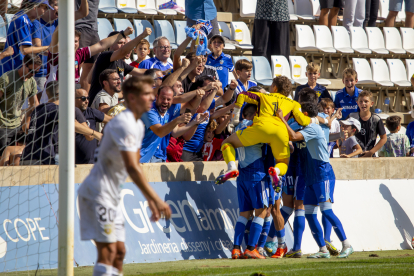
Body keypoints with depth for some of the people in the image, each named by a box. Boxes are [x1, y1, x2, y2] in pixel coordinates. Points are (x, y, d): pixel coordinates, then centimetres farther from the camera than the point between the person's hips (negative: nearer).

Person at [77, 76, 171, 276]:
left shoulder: (138, 125, 13)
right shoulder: (123, 124, -19)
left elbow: (135, 167, 20)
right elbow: (132, 168, -26)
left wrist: (150, 201, 17)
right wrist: (156, 200, -27)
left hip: (112, 196, 10)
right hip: (97, 192, -10)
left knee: (119, 251, 9)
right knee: (107, 251, -15)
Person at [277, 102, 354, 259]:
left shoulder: (313, 128, -11)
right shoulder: (308, 129, 18)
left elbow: (294, 136, -23)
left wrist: (282, 119, -17)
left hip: (323, 175, -10)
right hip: (312, 176, 10)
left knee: (326, 210, -17)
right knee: (309, 213, 3)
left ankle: (347, 245, -15)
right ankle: (323, 250, 4)